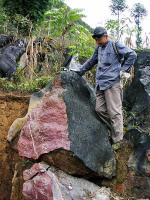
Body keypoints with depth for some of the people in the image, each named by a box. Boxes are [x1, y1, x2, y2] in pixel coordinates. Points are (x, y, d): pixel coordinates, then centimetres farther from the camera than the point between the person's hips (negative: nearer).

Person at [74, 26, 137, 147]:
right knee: (100, 109, -1)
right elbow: (91, 62, 35)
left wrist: (124, 70, -5)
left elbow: (132, 55, -3)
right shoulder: (98, 49, 21)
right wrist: (79, 72, 34)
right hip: (100, 85, 8)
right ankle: (114, 130, 12)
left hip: (112, 83, -7)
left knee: (114, 112, -9)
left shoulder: (115, 45, 0)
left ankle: (118, 141, -7)